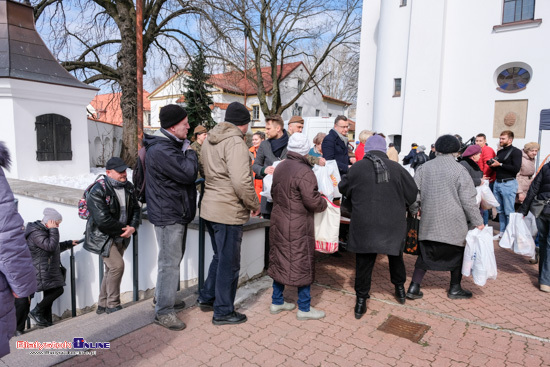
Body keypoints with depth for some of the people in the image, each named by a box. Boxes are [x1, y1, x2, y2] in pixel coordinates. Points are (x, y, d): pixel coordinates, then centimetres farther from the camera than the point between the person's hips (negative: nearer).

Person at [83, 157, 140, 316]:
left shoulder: (128, 186, 3)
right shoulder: (98, 191, -19)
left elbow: (135, 208, 9)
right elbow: (103, 220, -25)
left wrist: (133, 227, -9)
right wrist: (123, 229, -16)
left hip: (120, 237, 7)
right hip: (102, 237, -7)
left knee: (111, 269, 14)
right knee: (117, 265, -18)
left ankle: (102, 305, 29)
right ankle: (113, 305, -1)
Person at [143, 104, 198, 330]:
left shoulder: (170, 145, 13)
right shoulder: (161, 150, -23)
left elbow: (187, 174, 17)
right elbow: (188, 173, -25)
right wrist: (189, 152, -11)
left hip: (176, 213, 11)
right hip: (168, 215, -11)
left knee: (173, 258, 22)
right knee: (170, 262, -3)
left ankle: (162, 297, 39)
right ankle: (163, 312, 10)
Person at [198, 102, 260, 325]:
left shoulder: (210, 141, 11)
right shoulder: (235, 143, -18)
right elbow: (242, 181, -26)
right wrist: (254, 204, -12)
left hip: (210, 208, 9)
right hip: (229, 212, -9)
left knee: (220, 256, 25)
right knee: (229, 263, 6)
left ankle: (207, 297, 38)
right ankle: (223, 312, 20)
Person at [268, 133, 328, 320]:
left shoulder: (280, 168, 8)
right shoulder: (304, 172, -19)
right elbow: (313, 201, -21)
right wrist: (324, 203, -2)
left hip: (279, 222, 8)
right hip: (298, 227, -8)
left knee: (279, 261, 16)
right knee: (302, 264, 5)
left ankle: (277, 302, 29)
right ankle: (304, 308, 17)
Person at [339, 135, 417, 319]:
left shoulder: (356, 168, -9)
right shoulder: (396, 168, -5)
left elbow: (344, 188, 7)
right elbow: (412, 193, 4)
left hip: (364, 225, -1)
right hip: (393, 224, 2)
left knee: (364, 262, 8)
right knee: (395, 257, 24)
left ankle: (361, 301, 15)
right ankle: (400, 289, 42)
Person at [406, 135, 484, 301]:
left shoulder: (425, 167, 1)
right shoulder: (459, 170, -10)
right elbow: (468, 200, -9)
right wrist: (477, 222, 0)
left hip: (428, 223, 3)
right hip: (453, 223, -3)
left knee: (425, 253, 13)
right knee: (457, 253, 16)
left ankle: (414, 287, 9)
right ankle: (455, 289, 28)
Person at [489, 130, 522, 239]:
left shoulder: (516, 152, -5)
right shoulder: (500, 152, 18)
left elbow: (516, 168, -17)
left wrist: (500, 165, -14)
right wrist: (492, 165, 2)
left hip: (508, 184, -7)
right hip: (497, 183, 7)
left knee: (509, 212, -3)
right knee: (500, 210, 10)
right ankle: (502, 232, 18)